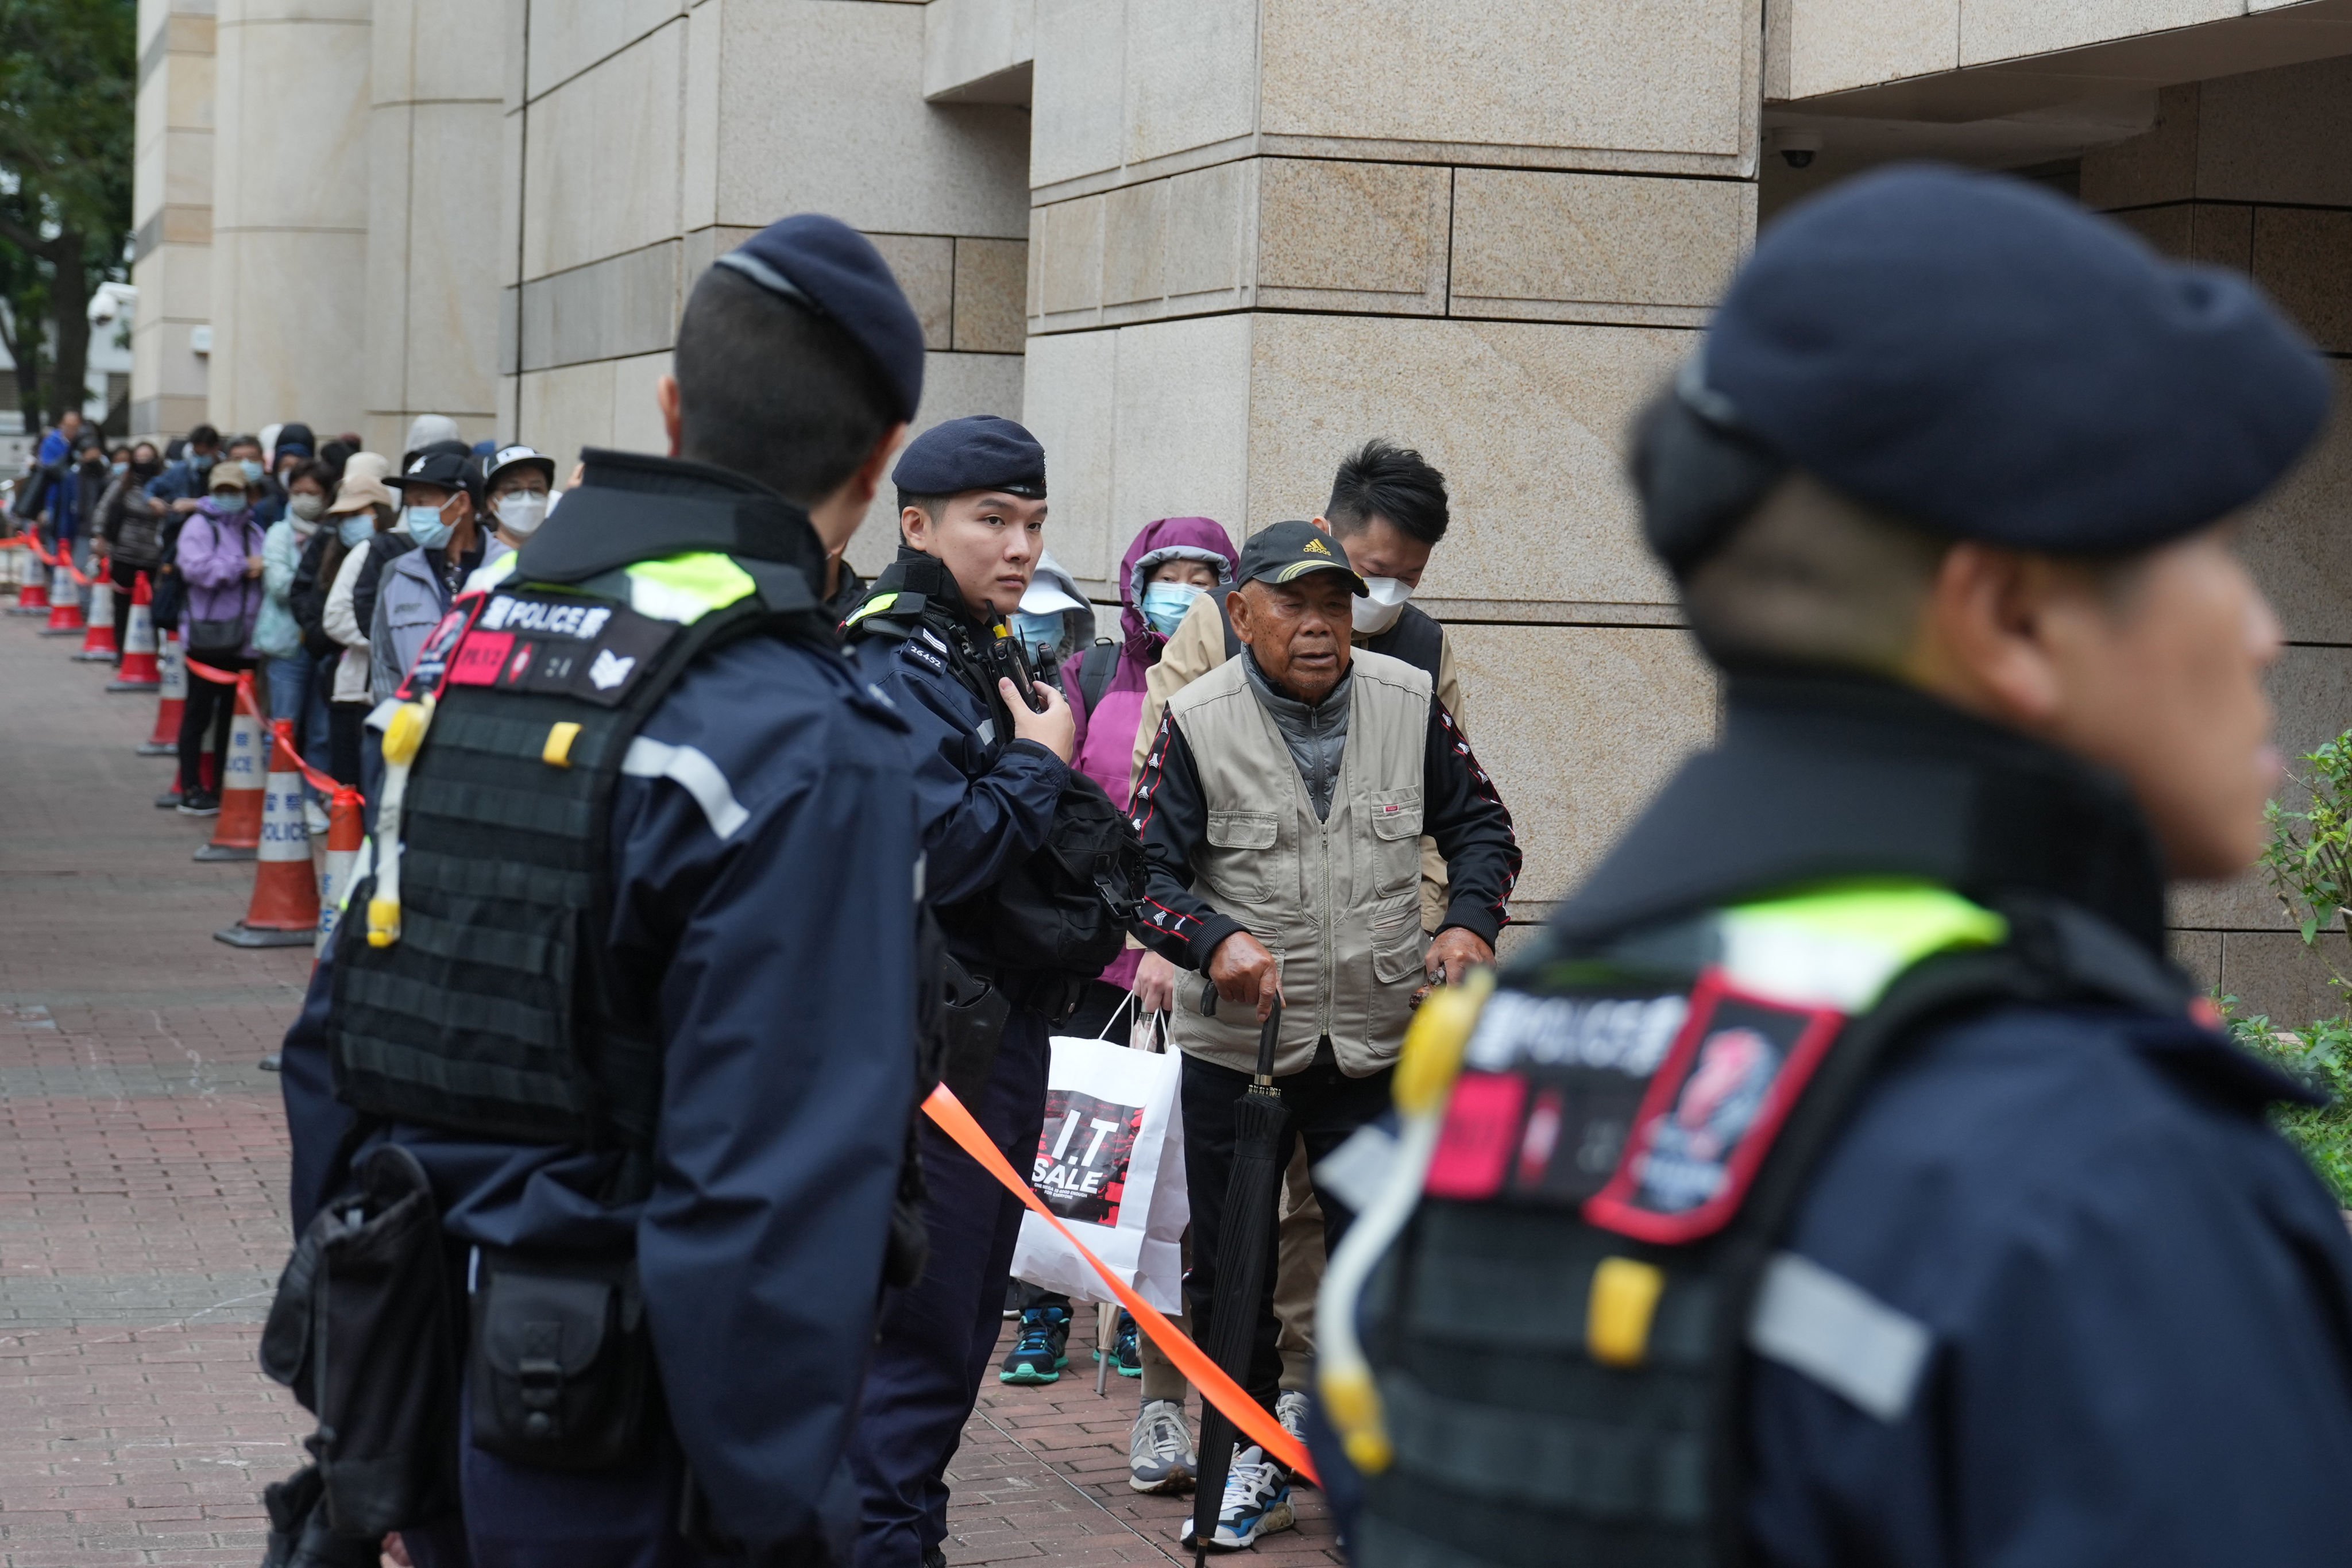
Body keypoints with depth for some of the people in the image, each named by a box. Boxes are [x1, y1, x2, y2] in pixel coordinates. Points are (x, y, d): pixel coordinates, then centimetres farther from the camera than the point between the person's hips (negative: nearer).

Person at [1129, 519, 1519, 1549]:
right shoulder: (1197, 722, -7)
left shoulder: (1409, 702, -1)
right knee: (1229, 1265, 10)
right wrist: (1215, 939, -23)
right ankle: (1251, 1452, 27)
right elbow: (1146, 871, -5)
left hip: (1379, 1040, 1)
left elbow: (1477, 824, 11)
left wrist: (1470, 923, -6)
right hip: (1234, 1042, -1)